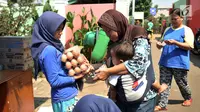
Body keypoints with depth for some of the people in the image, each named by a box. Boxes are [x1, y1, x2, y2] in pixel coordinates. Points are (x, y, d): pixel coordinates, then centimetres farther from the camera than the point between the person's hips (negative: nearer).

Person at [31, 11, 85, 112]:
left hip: (66, 95, 8)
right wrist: (75, 78, -13)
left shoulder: (52, 46, 5)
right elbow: (54, 81, -20)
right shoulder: (49, 51, -21)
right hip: (64, 98, -8)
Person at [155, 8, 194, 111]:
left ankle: (188, 98, 39)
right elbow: (163, 41, 23)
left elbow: (189, 46, -13)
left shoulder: (186, 30, -4)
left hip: (179, 63, -5)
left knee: (182, 83, 12)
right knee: (164, 83, 2)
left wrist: (175, 42, -25)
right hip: (165, 62, 5)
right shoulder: (168, 30, 13)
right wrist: (160, 44, -2)